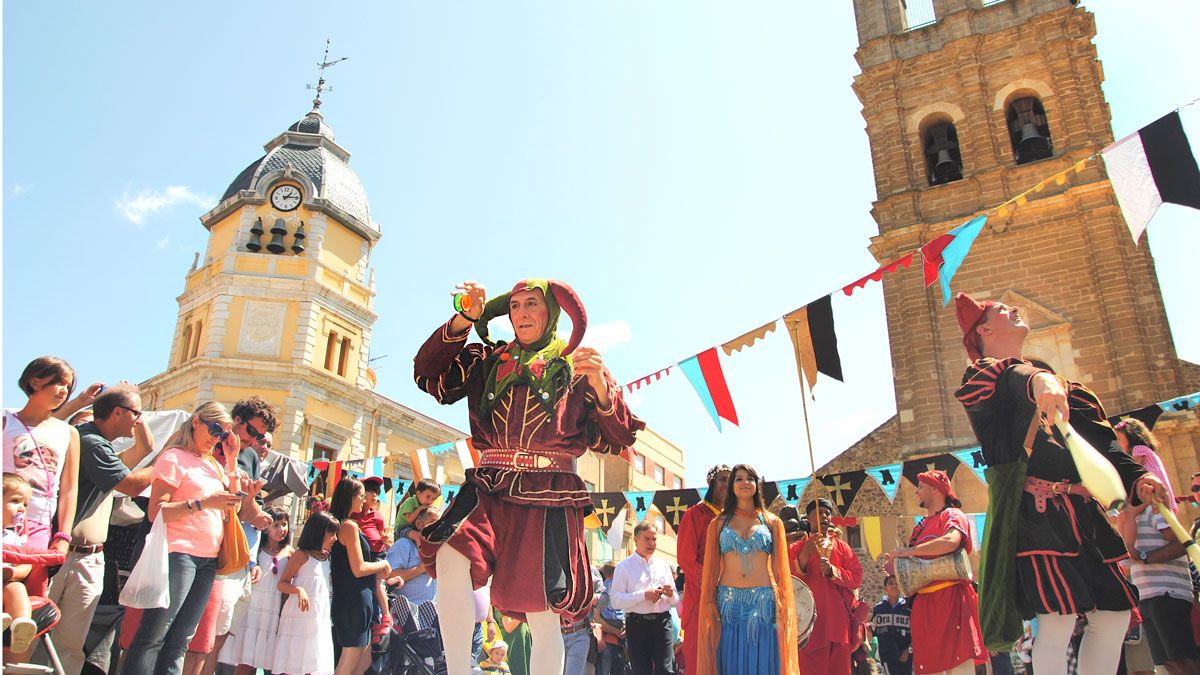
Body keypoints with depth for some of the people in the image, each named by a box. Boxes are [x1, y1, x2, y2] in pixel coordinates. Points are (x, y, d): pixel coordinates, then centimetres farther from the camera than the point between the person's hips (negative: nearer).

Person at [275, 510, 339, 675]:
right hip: (300, 617, -7)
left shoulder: (326, 557, 12)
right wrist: (299, 590, -29)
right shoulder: (302, 554, -8)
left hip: (321, 619, 7)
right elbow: (282, 584, -9)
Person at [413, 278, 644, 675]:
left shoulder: (576, 367, 10)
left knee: (542, 619, -4)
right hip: (490, 487, 2)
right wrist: (463, 321, 1)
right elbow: (429, 376, 8)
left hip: (548, 496, -2)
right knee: (450, 559, -26)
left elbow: (614, 441, 4)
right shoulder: (490, 361, 18)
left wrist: (601, 387, -13)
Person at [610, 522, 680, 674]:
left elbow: (675, 601, 20)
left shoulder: (663, 565, 17)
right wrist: (644, 595, -16)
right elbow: (615, 600, -8)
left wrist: (671, 594, -3)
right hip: (637, 624, -3)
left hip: (663, 622, 3)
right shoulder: (624, 566, 3)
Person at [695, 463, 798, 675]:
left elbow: (780, 569, 6)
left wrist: (783, 605, -3)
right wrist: (709, 603, -3)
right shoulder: (718, 524, 11)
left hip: (764, 603, 0)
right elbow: (711, 568, 7)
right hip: (728, 603, 1)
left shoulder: (772, 522, 10)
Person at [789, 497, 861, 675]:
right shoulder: (796, 548, 11)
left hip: (838, 621, 2)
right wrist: (805, 554, -14)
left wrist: (831, 570, -10)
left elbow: (856, 578, 6)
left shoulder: (841, 547, 16)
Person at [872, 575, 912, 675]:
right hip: (887, 655, -1)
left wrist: (909, 650, -2)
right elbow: (873, 632, 11)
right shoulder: (878, 609, 4)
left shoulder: (908, 608, 4)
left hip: (906, 655, 1)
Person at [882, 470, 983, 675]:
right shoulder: (922, 525, 21)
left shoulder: (952, 515, -2)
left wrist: (908, 551, -17)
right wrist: (896, 565, 6)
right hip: (925, 603, 8)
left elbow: (951, 542, -25)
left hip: (950, 598, -8)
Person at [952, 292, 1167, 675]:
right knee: (1059, 619, -14)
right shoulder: (984, 375, 3)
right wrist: (1037, 379, -48)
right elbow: (1011, 377, -24)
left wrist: (1136, 478, -1)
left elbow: (1098, 440, 17)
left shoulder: (1053, 379, 26)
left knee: (1114, 615, 7)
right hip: (1032, 510, -8)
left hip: (1082, 511, 8)